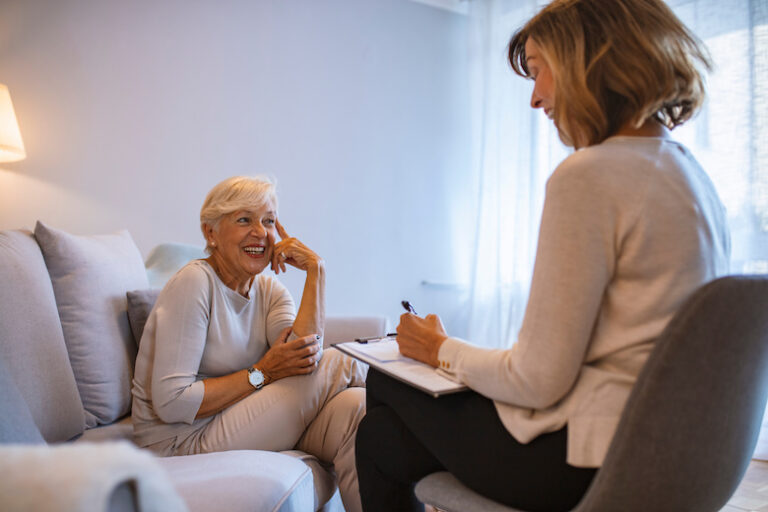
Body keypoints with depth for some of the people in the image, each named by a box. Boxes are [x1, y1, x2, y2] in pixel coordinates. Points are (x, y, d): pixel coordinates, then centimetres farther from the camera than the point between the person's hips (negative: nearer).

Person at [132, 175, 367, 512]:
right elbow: (171, 402, -21)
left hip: (239, 419, 6)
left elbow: (305, 356, -14)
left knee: (352, 405, -19)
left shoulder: (269, 290, 6)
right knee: (333, 367, -17)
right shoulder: (195, 283, -14)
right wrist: (262, 373, -19)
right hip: (181, 440, -6)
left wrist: (315, 270, -13)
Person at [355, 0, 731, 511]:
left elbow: (537, 382, -19)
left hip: (587, 459, -8)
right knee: (384, 432, 17)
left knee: (385, 392, 13)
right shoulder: (692, 175, 9)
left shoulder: (588, 176, -21)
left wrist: (442, 349, 0)